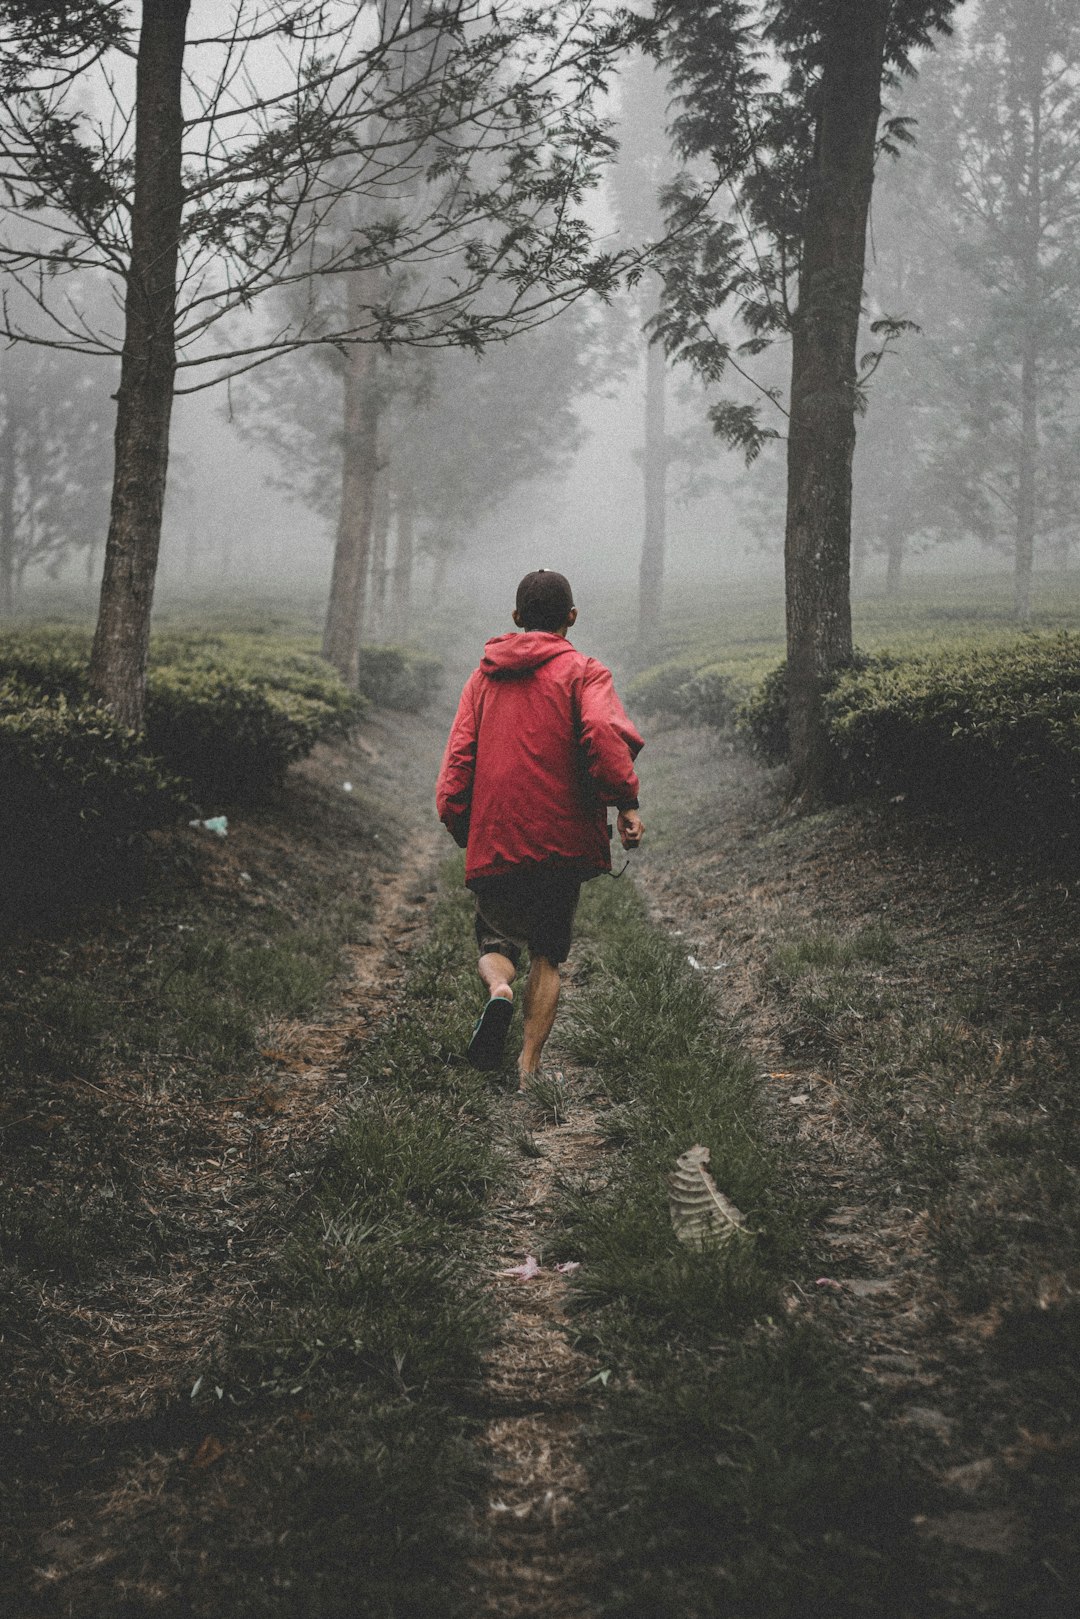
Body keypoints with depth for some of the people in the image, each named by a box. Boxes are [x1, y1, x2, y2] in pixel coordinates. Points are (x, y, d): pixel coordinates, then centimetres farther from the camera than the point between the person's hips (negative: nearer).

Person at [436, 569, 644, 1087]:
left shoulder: (483, 676, 13)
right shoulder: (582, 672, 0)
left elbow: (457, 758, 8)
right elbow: (603, 732, -20)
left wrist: (466, 831, 13)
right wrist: (625, 802, -17)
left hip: (492, 842, 2)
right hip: (562, 841, -2)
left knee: (495, 938, 18)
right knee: (548, 953, 13)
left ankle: (498, 991, -16)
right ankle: (528, 1070, 4)